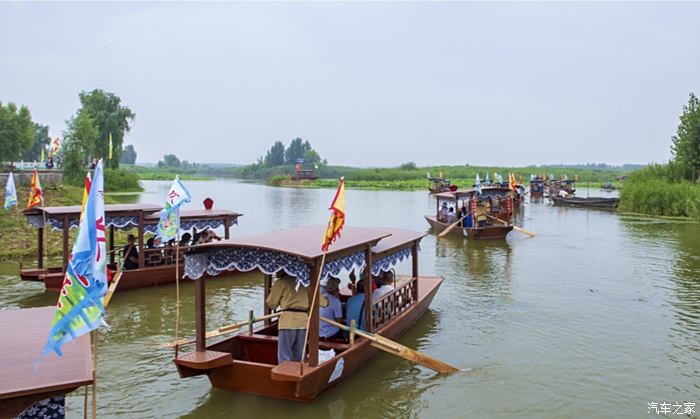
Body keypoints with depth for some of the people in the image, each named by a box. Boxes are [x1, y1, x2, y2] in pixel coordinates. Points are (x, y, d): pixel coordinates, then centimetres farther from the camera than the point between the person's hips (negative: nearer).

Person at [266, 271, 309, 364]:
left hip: (288, 321, -5)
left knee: (285, 357, 1)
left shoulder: (281, 282, 1)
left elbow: (271, 303, 6)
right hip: (303, 320, 5)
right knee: (298, 357, 12)